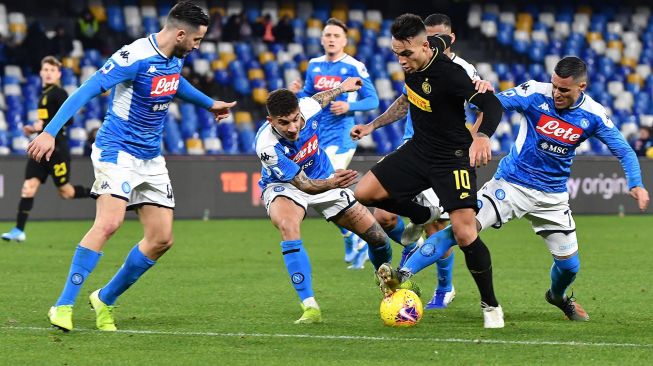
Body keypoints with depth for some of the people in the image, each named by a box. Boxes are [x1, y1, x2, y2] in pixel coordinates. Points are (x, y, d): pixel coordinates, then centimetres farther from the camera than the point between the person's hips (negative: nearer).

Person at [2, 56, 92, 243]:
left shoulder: (59, 94, -10)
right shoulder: (44, 94, 17)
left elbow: (68, 119, -21)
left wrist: (44, 125, -24)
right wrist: (35, 129, 12)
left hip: (57, 148, -8)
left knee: (65, 191, 0)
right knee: (28, 186, -4)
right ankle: (19, 230, -7)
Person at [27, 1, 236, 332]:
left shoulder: (175, 57, 6)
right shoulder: (135, 57, -21)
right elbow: (87, 90, -24)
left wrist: (209, 104, 45)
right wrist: (50, 132, -32)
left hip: (151, 158, 8)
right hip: (117, 150, -8)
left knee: (162, 239, 2)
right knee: (109, 222, -26)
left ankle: (105, 299, 18)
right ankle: (63, 306, -22)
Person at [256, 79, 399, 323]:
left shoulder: (308, 109, -25)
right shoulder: (267, 145, -36)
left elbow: (320, 98, 2)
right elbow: (303, 184, -34)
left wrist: (342, 88, 21)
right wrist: (329, 184, -54)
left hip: (323, 178, 4)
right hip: (283, 185, -4)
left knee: (376, 235, 2)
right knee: (288, 226, -39)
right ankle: (310, 308, -35)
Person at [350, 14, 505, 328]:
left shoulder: (447, 72, -27)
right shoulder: (412, 66, -3)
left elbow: (491, 104, -33)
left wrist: (482, 136, -52)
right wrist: (373, 125, 19)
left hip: (453, 158, -8)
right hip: (419, 150, 8)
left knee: (465, 234, -15)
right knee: (364, 193, -3)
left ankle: (490, 306, 4)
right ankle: (424, 216, 22)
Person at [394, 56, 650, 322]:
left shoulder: (593, 115, -8)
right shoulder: (536, 94, -15)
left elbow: (624, 151, 1)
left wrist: (636, 184, -14)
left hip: (552, 196, 3)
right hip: (511, 184, -3)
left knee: (569, 264, 4)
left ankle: (558, 295, 41)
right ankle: (403, 275, -21)